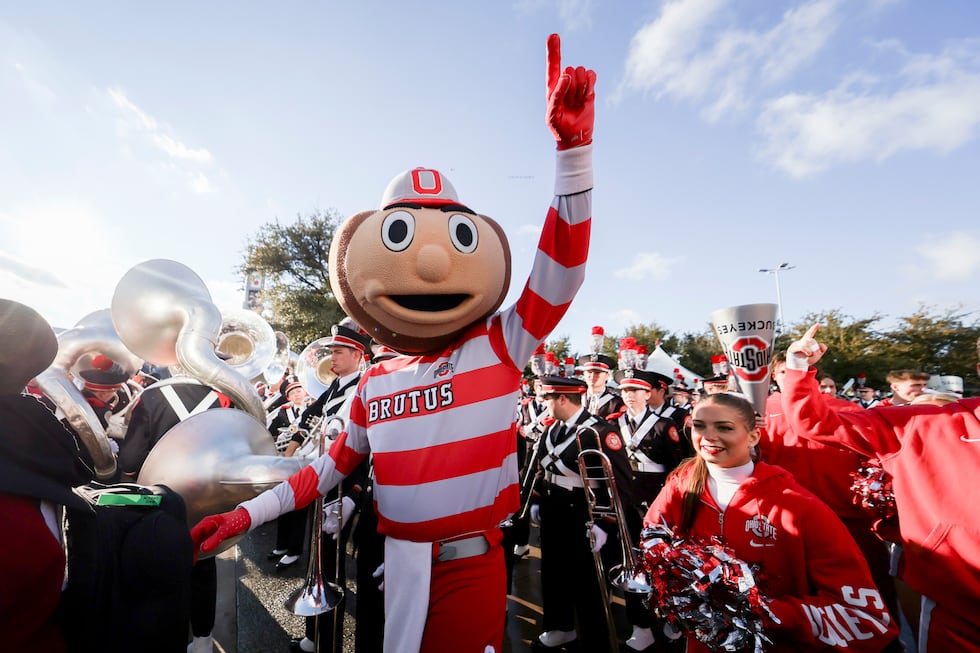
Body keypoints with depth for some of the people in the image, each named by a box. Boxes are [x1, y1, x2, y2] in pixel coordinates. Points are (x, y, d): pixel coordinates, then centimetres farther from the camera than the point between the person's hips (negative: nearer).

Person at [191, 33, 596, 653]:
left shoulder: (498, 346, -11)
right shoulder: (375, 383, 0)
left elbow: (561, 272, -21)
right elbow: (337, 465, 12)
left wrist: (573, 146, -28)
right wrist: (249, 513, 10)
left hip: (474, 568, -3)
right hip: (400, 570, 3)